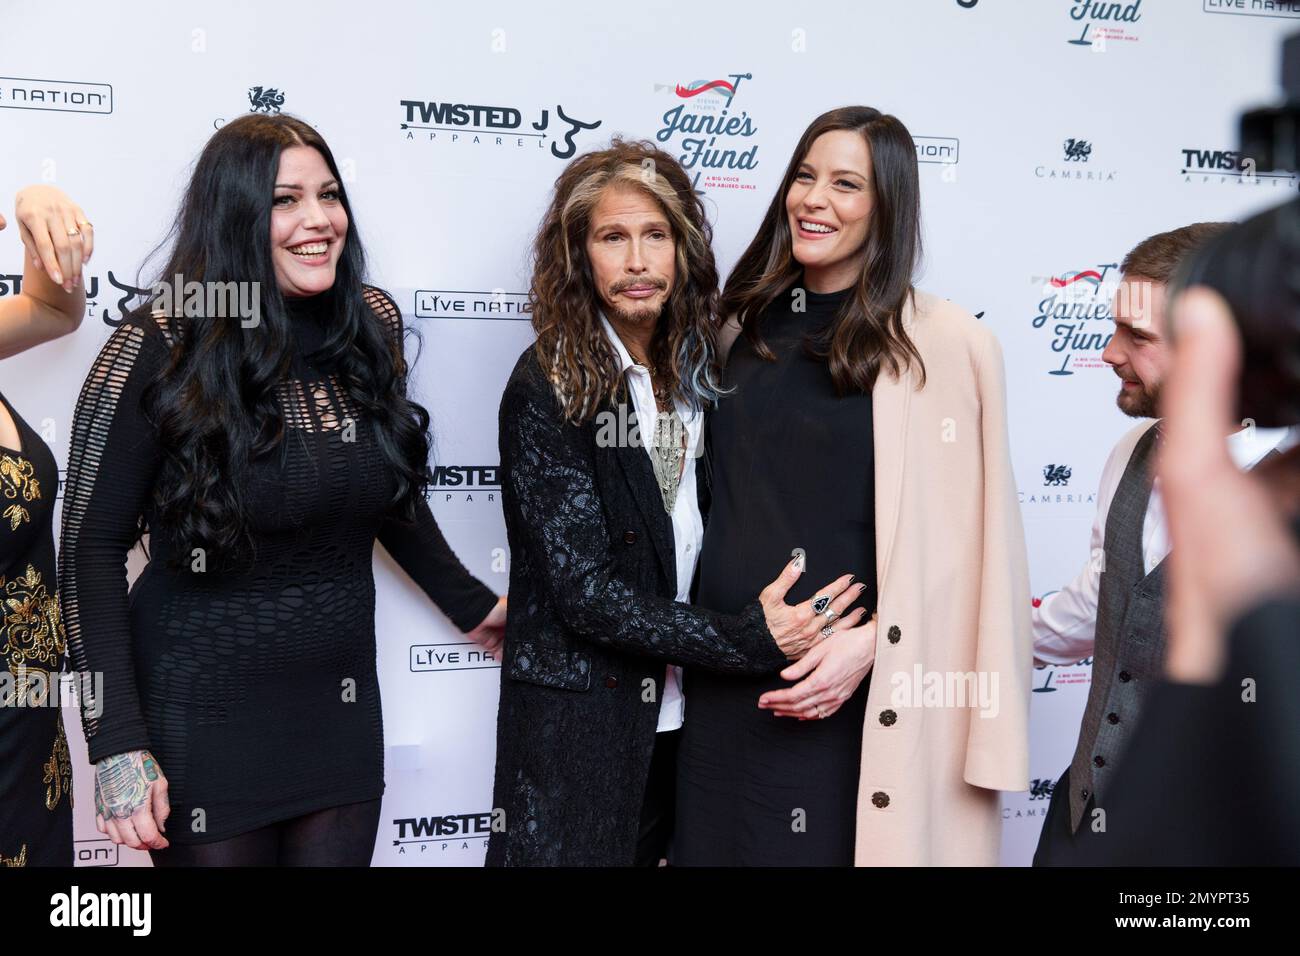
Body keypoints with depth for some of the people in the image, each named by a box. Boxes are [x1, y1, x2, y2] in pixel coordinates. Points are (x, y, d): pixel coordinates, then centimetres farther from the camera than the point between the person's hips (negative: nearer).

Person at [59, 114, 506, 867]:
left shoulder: (371, 324, 0)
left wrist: (473, 606, 19)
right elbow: (93, 548, -12)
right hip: (204, 722, -4)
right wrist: (118, 744, -17)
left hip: (342, 710, 4)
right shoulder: (161, 349, -14)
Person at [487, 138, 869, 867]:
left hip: (680, 723, 5)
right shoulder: (548, 389, -14)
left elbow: (698, 548, 7)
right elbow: (586, 591, -18)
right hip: (578, 729, -5)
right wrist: (749, 640, -21)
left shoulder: (696, 370, 3)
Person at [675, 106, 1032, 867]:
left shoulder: (948, 344, -8)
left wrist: (870, 641, -17)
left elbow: (961, 540, -8)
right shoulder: (743, 326, 8)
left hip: (856, 693, -4)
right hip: (723, 682, 5)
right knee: (721, 842, 15)